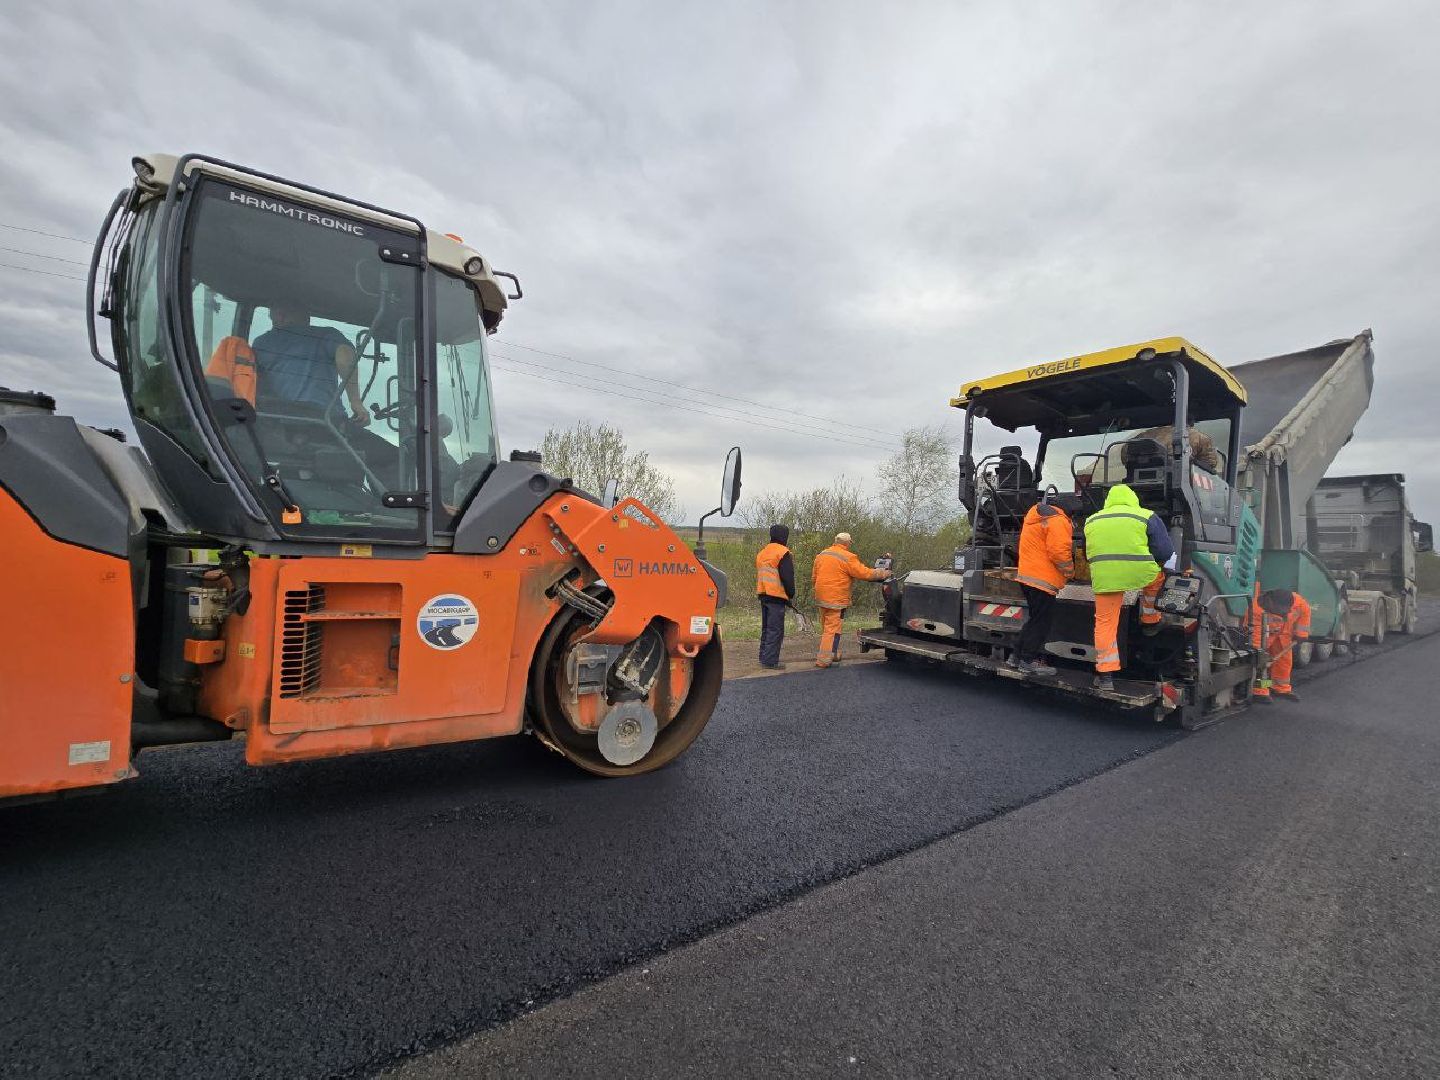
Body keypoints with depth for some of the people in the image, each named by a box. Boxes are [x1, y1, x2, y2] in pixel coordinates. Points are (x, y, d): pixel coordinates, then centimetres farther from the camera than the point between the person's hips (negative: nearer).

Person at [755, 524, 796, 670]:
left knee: (766, 627, 16)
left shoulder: (762, 552, 17)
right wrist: (791, 594, -2)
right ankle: (770, 661, -5)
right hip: (777, 596, -8)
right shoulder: (783, 553, -10)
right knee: (776, 630, -4)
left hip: (762, 594, 8)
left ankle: (764, 657, 21)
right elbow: (787, 577, -14)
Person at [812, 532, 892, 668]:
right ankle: (824, 660, -4)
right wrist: (883, 574, 2)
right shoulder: (847, 558, -12)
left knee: (826, 627, 18)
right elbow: (865, 573, -11)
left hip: (821, 597, 8)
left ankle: (833, 655, 29)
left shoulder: (821, 555, 11)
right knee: (832, 629, -3)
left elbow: (814, 577, 17)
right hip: (836, 599, -8)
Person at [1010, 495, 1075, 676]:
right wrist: (1070, 572, -2)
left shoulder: (1038, 516, 18)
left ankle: (1017, 656, 20)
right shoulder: (1057, 520, -14)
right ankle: (1029, 661, 2)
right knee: (1042, 620, -2)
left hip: (1028, 575, 10)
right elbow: (1059, 552, -19)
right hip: (1042, 579, -10)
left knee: (1035, 618, 17)